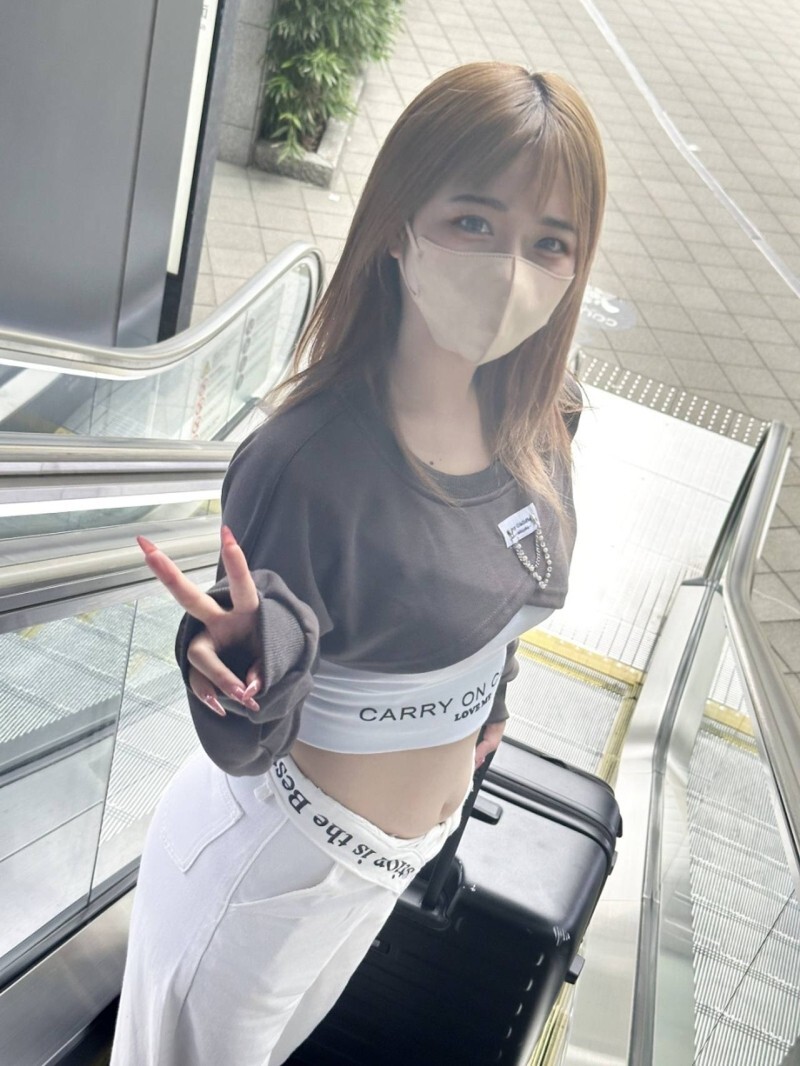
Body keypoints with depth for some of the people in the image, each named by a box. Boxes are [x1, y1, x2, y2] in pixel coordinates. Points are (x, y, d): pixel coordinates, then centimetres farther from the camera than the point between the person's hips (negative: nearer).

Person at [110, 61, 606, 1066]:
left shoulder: (535, 421, -15)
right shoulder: (309, 462, -34)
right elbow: (245, 750, -25)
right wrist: (252, 658, -45)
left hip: (416, 842, 6)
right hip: (278, 853, -6)